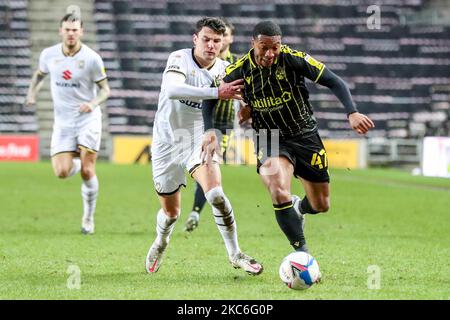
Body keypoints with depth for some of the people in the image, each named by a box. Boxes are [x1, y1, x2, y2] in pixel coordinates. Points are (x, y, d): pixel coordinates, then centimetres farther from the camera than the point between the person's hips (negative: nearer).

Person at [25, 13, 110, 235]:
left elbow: (105, 89, -3)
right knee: (62, 172, -10)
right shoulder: (49, 54, -1)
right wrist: (32, 93, 0)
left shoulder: (92, 58, -11)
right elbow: (39, 74, 19)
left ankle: (88, 217, 11)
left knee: (87, 172, -9)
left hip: (88, 119, -3)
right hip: (63, 121, 3)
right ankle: (77, 160, 27)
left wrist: (93, 103, -23)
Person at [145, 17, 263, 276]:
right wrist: (216, 93, -45)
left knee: (215, 193, -24)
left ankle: (235, 254, -12)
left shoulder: (225, 70, -6)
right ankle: (160, 243, 45)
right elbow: (172, 90, -38)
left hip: (199, 140, 1)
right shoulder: (180, 59, -18)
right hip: (168, 141, -1)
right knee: (171, 212, 11)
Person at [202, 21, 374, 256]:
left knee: (321, 205, 9)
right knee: (279, 194, -29)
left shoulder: (293, 59, -18)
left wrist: (352, 113, -30)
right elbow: (210, 97, -2)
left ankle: (298, 208, 48)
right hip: (269, 140, -1)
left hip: (305, 136, 1)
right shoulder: (240, 70, -15)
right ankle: (302, 251, -13)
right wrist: (210, 130, -18)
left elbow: (333, 82, -15)